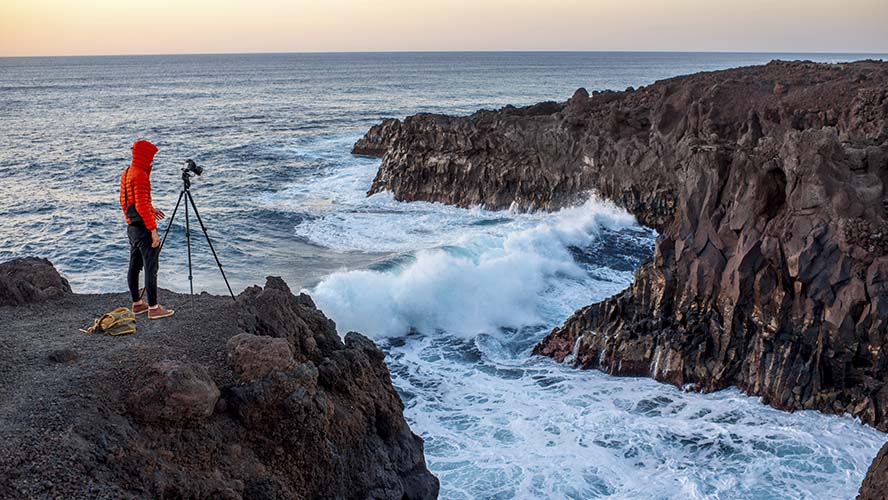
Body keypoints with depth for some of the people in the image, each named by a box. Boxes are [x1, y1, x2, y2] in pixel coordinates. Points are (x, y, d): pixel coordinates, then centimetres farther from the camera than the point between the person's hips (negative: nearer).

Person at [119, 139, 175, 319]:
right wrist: (153, 230, -21)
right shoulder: (140, 175, -18)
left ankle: (137, 304, 23)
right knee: (151, 269, -5)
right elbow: (141, 205, -23)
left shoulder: (126, 173, 12)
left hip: (131, 227, 10)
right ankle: (153, 308, -2)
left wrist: (150, 210, 21)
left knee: (134, 267, 14)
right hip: (143, 229, -10)